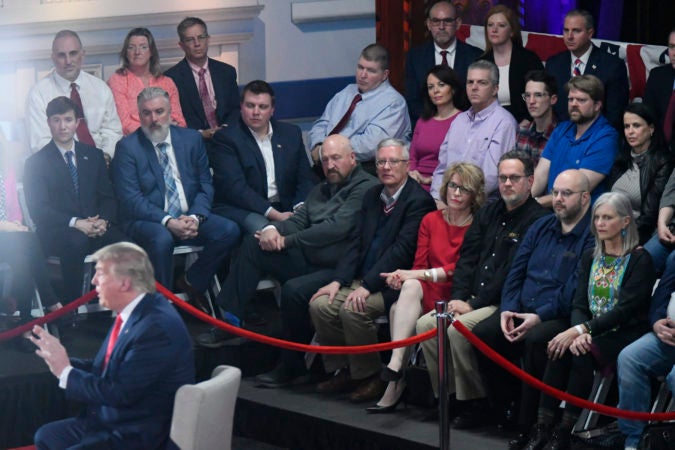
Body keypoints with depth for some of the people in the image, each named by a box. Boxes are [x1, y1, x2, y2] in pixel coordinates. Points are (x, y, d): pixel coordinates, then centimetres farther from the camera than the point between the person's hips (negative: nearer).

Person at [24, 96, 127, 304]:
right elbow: (38, 209, -4)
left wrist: (103, 221, -9)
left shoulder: (94, 156, 18)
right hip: (57, 232, -3)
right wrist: (75, 223, -18)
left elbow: (108, 197, 15)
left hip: (96, 227, 3)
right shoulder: (36, 162, 5)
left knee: (122, 242, -28)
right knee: (76, 242, -39)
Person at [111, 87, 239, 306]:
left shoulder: (191, 139, 10)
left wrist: (195, 217, -11)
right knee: (162, 238, -37)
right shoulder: (127, 147, -3)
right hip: (147, 221, -4)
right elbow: (131, 199, -10)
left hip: (189, 217, 4)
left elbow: (205, 185, 9)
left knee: (229, 230, -19)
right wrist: (168, 221, -22)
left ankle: (192, 281, 2)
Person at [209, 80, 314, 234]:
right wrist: (274, 214, -22)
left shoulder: (291, 133, 13)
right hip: (240, 209, -5)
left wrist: (300, 208, -11)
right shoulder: (225, 138, -3)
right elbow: (235, 187, -13)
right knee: (262, 228, -37)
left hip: (285, 207, 5)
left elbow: (304, 178, 12)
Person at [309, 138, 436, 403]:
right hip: (362, 279, 8)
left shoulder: (418, 200, -11)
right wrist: (338, 281, -4)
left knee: (353, 310, -29)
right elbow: (356, 242, 11)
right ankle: (341, 371, 2)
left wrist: (367, 286, -23)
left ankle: (369, 378, -11)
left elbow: (402, 249, -19)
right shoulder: (372, 197, 15)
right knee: (320, 305, -12)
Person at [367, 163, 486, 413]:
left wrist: (421, 275, -19)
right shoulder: (431, 221, 15)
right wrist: (404, 277, -13)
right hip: (427, 292, 4)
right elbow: (419, 265, 11)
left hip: (457, 296, -4)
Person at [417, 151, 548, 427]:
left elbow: (512, 274, -16)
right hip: (473, 299, 8)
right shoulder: (489, 213, 17)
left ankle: (473, 403, -17)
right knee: (426, 324, -10)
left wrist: (474, 304, -17)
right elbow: (467, 258, 15)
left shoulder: (537, 220, -10)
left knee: (458, 329, -29)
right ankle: (448, 396, -6)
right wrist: (458, 297, -1)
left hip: (504, 305, -8)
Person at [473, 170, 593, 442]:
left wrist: (540, 317, -24)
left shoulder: (593, 236, -7)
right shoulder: (541, 228, 17)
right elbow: (516, 272, 15)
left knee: (535, 339, -36)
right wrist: (508, 309, -2)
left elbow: (575, 291, -16)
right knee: (481, 334, -18)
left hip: (560, 317, -7)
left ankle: (530, 425, -24)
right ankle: (505, 408, -5)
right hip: (521, 310, 7)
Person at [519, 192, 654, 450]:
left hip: (625, 335, -5)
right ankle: (543, 429, -26)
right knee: (560, 350, -26)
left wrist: (580, 331, -23)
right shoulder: (591, 258, 15)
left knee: (582, 355, -32)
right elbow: (579, 304, 7)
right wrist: (579, 333, -16)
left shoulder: (639, 260, -6)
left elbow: (625, 310, -15)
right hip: (591, 334, 5)